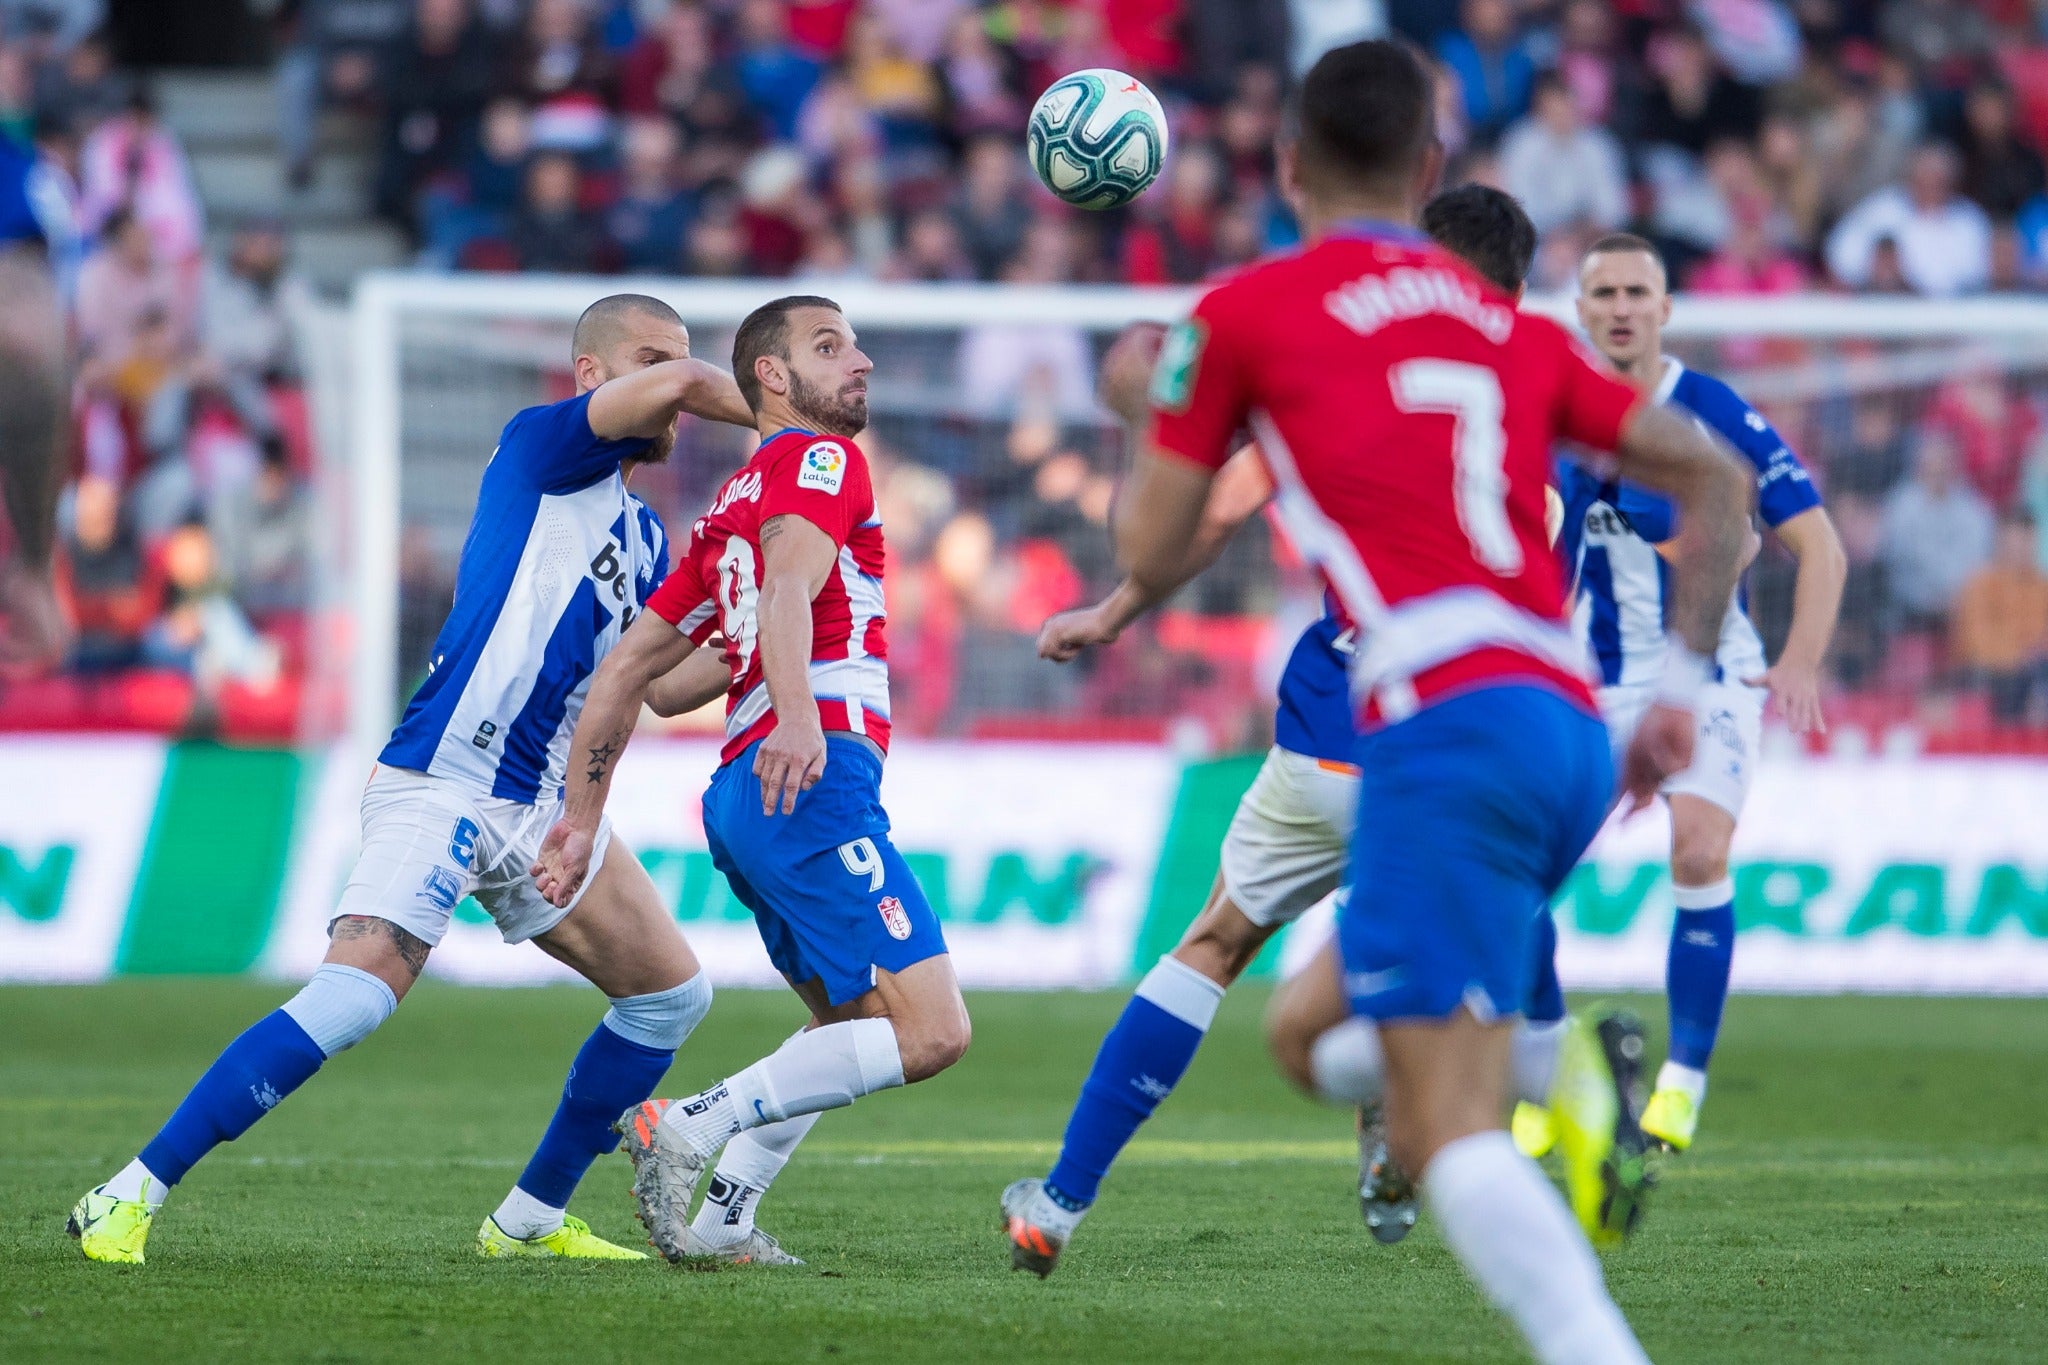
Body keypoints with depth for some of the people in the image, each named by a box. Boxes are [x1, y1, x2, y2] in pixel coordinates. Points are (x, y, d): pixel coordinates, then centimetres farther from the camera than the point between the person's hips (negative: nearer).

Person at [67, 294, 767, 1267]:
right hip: (441, 785, -9)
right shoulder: (541, 448, -4)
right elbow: (679, 381, -19)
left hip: (547, 805, 9)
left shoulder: (644, 539, 19)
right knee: (356, 996, -22)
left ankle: (530, 1220, 18)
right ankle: (127, 1200, -17)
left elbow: (665, 683, 14)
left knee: (671, 995, 9)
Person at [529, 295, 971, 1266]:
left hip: (743, 791, 10)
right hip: (813, 781, -10)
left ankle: (717, 1216, 13)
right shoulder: (820, 458, 1)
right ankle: (693, 1128, -19)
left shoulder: (729, 506, 27)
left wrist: (582, 820, 28)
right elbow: (788, 583, -21)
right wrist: (797, 714, -38)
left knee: (851, 1023, 24)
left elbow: (626, 669, 26)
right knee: (931, 1031, -16)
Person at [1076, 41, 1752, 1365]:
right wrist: (1681, 688, 20)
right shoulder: (1516, 327, 22)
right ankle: (1573, 1080, -5)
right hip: (1571, 728, 6)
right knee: (1312, 1031, 22)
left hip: (1445, 724, -6)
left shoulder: (1244, 313, 7)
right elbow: (1716, 478, 18)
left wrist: (1145, 412, 32)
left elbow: (1150, 555, 13)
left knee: (1451, 1136, -12)